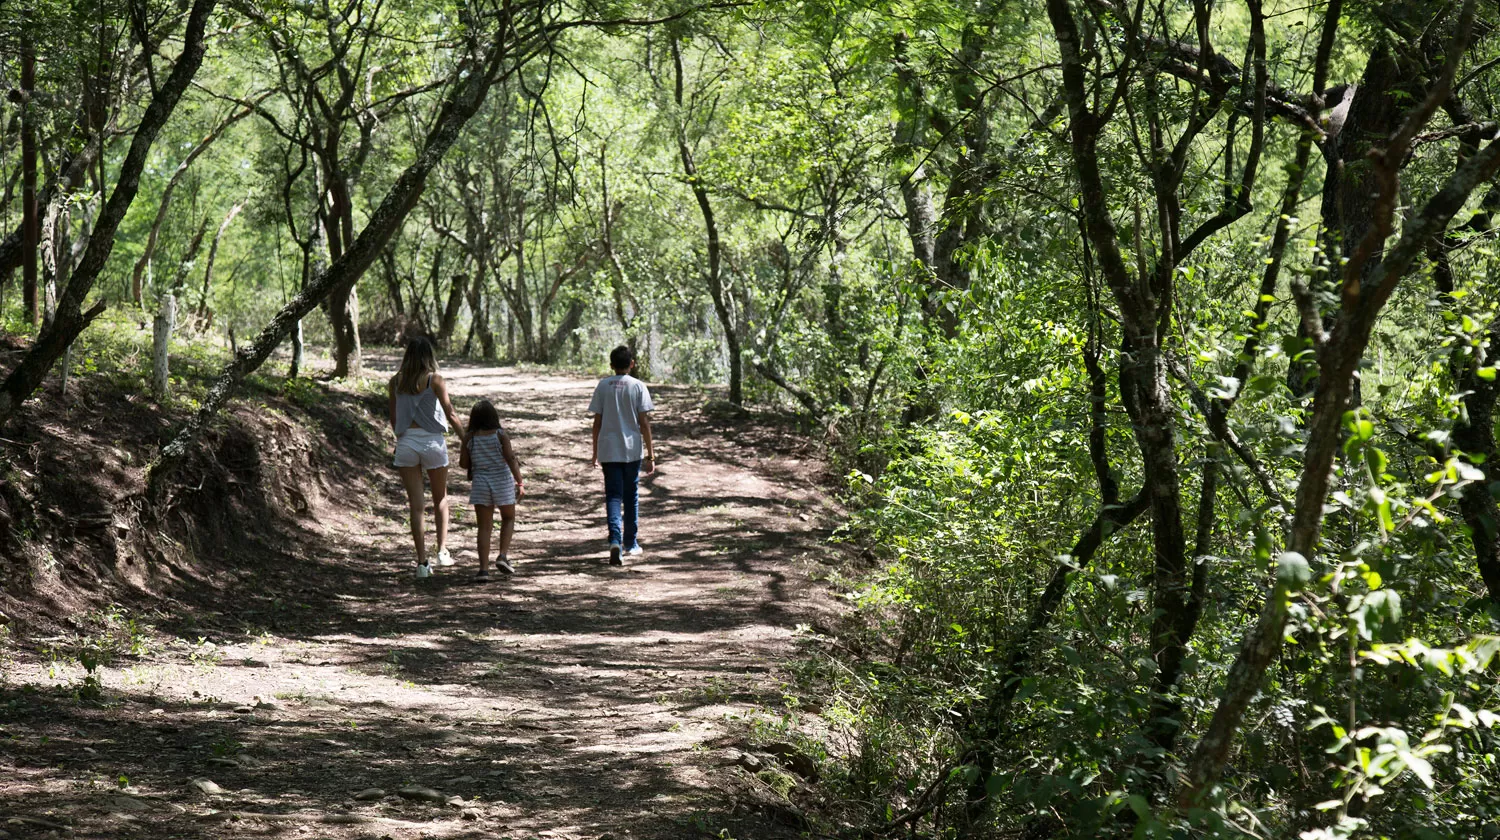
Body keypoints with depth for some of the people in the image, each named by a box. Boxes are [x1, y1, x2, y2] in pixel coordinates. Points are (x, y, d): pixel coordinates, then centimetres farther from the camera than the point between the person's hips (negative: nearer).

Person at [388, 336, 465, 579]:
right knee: (440, 498, 18)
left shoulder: (396, 382, 4)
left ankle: (422, 561, 0)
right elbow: (450, 414, -9)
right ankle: (442, 550, 11)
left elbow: (393, 418, 10)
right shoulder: (435, 380, -6)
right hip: (432, 441, -2)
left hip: (406, 442, 2)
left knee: (416, 504, 3)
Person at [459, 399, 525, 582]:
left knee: (484, 526, 4)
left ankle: (483, 568, -6)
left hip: (480, 483, 1)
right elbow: (510, 459, -13)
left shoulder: (469, 438, -2)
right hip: (502, 481, -1)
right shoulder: (501, 435, -7)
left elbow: (463, 463, 0)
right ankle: (503, 556, 3)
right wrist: (520, 482, -10)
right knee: (508, 518, 21)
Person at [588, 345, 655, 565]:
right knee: (631, 496, 14)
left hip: (608, 450, 1)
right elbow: (644, 423, -5)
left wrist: (595, 453, 12)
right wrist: (650, 454, -1)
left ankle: (615, 541, -22)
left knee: (613, 496, -1)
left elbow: (597, 422, 3)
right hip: (632, 450, -1)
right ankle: (630, 543, 24)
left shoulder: (603, 386, 2)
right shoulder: (638, 386, -3)